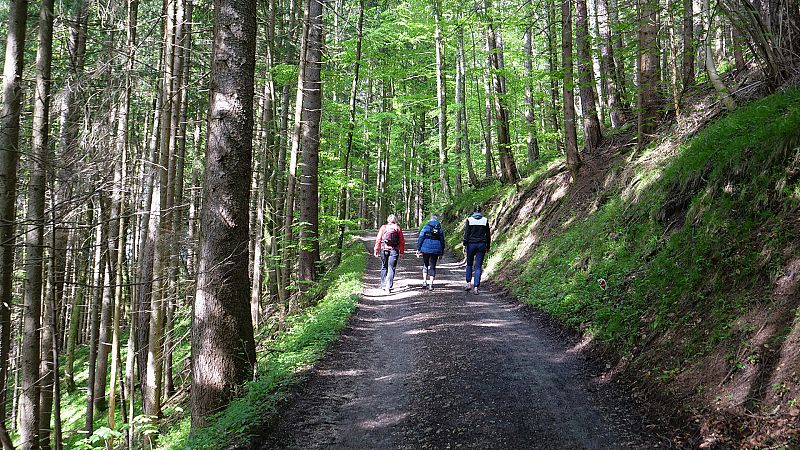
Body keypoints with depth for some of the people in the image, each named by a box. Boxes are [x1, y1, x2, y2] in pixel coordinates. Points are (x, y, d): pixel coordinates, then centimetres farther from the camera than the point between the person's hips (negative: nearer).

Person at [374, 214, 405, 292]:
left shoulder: (383, 227, 4)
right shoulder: (398, 228, 4)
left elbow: (378, 239, -1)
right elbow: (402, 241, 4)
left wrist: (376, 250, 2)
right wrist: (401, 251, 10)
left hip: (384, 249, 1)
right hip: (394, 250, -1)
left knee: (384, 267, 14)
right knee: (391, 268, -1)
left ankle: (383, 285, 18)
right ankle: (389, 286, -10)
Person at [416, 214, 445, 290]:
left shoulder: (426, 227, 0)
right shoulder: (440, 229, 9)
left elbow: (421, 238, -5)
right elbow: (442, 241, 12)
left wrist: (418, 248, -1)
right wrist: (441, 253, 17)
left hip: (426, 249, -2)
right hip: (436, 250, 2)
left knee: (425, 264, 14)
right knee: (432, 266, 7)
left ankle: (424, 282, 3)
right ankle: (431, 284, 4)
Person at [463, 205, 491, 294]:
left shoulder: (469, 220, -3)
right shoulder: (485, 220, 1)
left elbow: (466, 234, -6)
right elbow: (488, 235, 5)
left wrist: (465, 245, -1)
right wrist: (487, 247, 13)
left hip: (471, 244, 0)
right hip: (481, 245, 1)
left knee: (469, 264, 18)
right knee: (478, 267, 1)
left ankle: (469, 283, 10)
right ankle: (476, 287, -5)